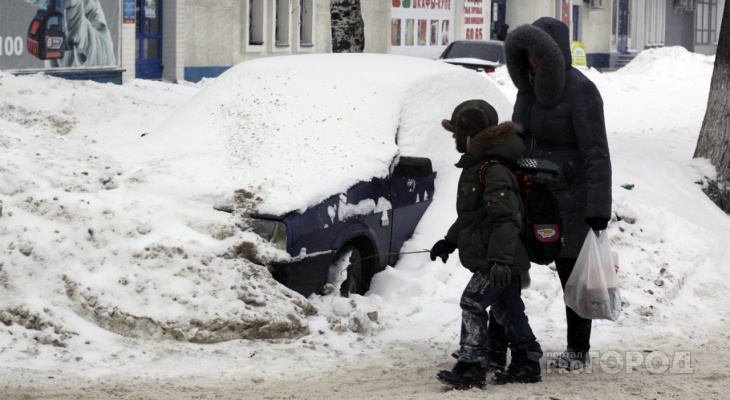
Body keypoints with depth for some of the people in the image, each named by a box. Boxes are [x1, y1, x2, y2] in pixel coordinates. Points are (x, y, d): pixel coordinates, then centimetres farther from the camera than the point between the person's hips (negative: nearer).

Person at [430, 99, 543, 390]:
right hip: (489, 258, 11)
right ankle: (527, 365, 25)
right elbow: (469, 214, 26)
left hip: (501, 259, -11)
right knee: (507, 310, 16)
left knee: (473, 302, -15)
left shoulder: (494, 172, -21)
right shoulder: (475, 167, 13)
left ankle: (471, 368, -16)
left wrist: (500, 259, -35)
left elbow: (506, 219, -28)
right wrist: (449, 241, 27)